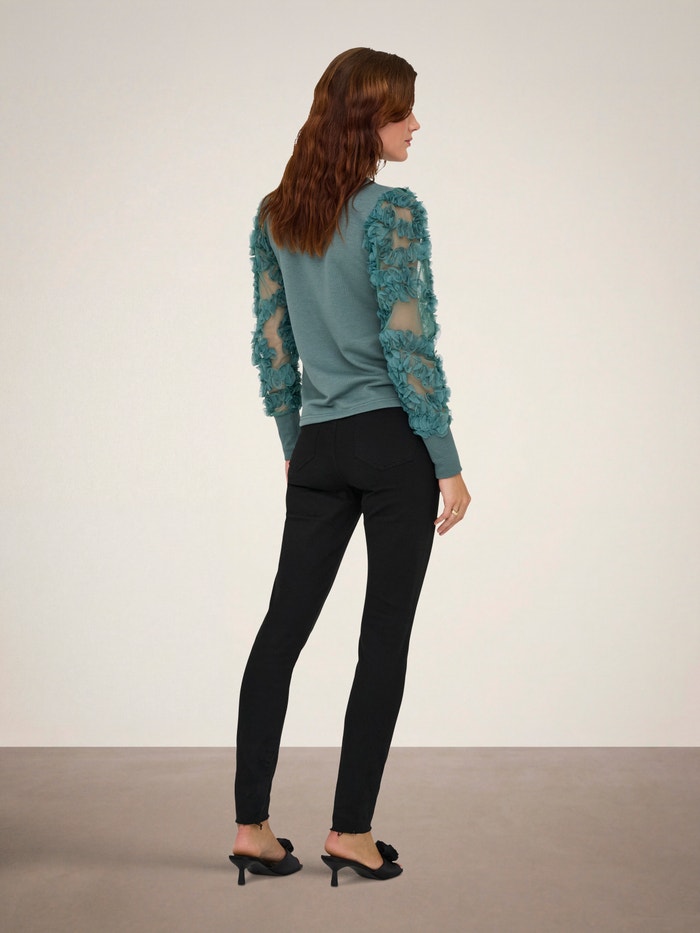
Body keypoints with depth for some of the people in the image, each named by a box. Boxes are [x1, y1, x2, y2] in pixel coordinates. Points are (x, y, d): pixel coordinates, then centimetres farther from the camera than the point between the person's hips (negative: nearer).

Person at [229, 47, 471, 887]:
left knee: (283, 623, 8)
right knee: (384, 634, 3)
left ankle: (251, 826, 11)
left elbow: (272, 343, 11)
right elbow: (407, 345, -15)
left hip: (319, 448, 6)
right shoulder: (393, 212, -12)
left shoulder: (274, 217, 8)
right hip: (393, 444, -6)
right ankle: (351, 831, 9)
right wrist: (449, 465, -10)